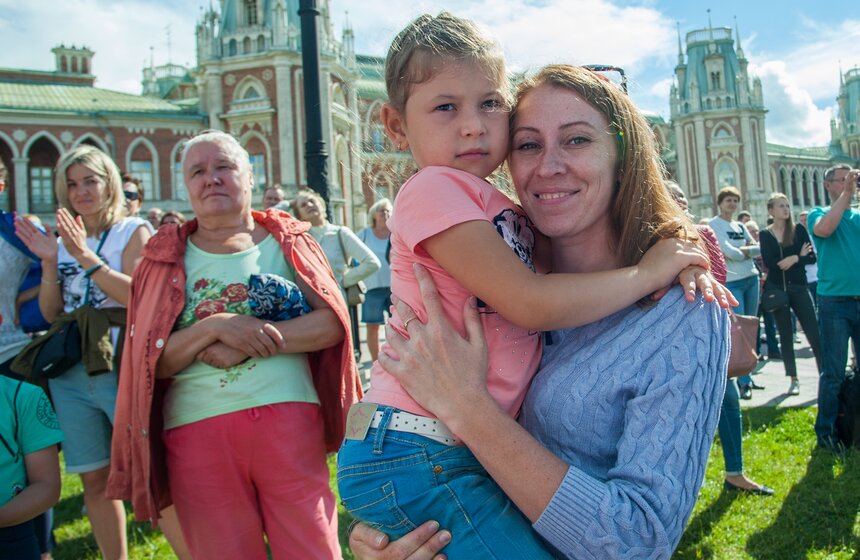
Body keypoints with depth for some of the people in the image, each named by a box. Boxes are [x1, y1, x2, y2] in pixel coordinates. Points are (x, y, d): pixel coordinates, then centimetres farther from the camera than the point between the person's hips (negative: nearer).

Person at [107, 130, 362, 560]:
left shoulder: (285, 239, 9)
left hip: (288, 419, -1)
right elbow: (152, 360, 1)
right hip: (197, 430, 1)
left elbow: (332, 322, -3)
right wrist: (215, 326, -16)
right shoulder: (167, 257, 10)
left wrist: (249, 343, -14)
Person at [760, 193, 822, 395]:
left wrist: (793, 260, -16)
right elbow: (768, 262, -11)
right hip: (777, 289, 0)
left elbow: (812, 257, -2)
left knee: (814, 332, -5)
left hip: (798, 287, 0)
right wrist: (798, 256, -11)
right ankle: (793, 379, 15)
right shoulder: (765, 234, 2)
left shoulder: (799, 230, 4)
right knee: (785, 335, 6)